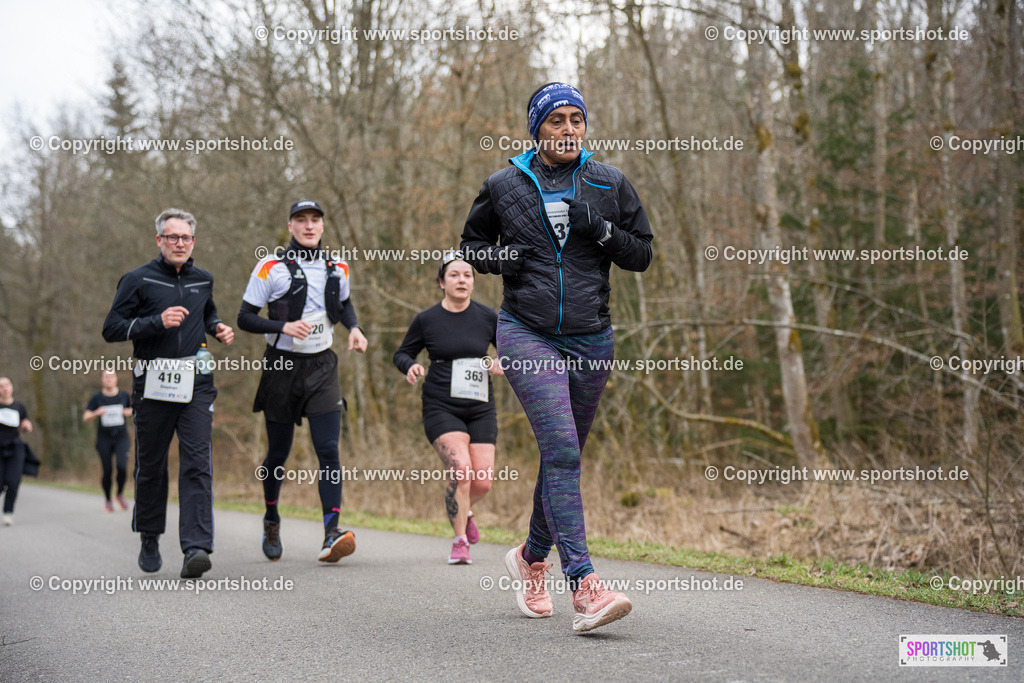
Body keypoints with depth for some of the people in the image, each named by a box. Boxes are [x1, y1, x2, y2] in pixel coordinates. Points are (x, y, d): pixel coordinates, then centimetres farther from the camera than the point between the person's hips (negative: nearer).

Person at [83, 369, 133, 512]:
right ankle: (108, 500, 20)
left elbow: (131, 409, 19)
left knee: (122, 467, -17)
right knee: (107, 471, -1)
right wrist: (96, 413, -21)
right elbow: (85, 417, -2)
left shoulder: (124, 395, 2)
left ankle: (120, 494, 9)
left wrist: (129, 412, -4)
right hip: (104, 438, 0)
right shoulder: (97, 397, -1)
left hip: (121, 437, 0)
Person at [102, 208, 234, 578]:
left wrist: (218, 328, 13)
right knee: (151, 466, 8)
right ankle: (149, 539, 28)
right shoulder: (138, 280, 1)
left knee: (197, 464, -11)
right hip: (153, 383, -2)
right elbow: (111, 329, -4)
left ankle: (196, 548, -18)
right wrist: (157, 322, -16)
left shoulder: (203, 279, 14)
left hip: (196, 384, 2)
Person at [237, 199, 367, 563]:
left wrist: (355, 328, 7)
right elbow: (245, 318, -6)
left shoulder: (337, 268, 7)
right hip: (282, 366, -2)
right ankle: (271, 520, 34)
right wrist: (284, 326, -22)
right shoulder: (271, 267, -6)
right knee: (278, 453, 8)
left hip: (322, 367, 2)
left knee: (328, 449, -12)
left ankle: (331, 534, -18)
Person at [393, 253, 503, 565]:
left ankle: (464, 512, 32)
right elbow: (402, 353, 11)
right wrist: (410, 367, -11)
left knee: (482, 482, -5)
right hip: (441, 408, -2)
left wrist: (503, 363, -10)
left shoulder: (487, 317, 2)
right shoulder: (426, 320, -1)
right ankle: (460, 542, -3)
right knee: (460, 470, -21)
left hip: (480, 409, 2)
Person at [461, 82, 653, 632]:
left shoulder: (609, 184, 7)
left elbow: (641, 254, 8)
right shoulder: (504, 185, 4)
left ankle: (531, 558, 37)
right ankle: (585, 590, -23)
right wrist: (497, 257, -7)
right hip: (527, 335, -3)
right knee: (560, 450, -19)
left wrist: (600, 229, -10)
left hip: (591, 340, 3)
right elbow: (471, 244, 16)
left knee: (564, 456, 12)